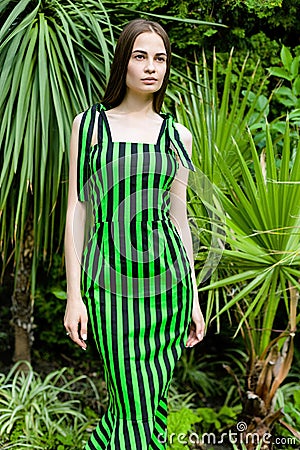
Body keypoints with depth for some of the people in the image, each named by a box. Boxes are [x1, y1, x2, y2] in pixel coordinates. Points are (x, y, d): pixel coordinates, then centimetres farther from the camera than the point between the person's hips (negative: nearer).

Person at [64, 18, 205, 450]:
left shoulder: (177, 135, 9)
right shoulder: (89, 124, 3)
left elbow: (178, 216, 12)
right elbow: (77, 210, 1)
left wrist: (194, 299, 10)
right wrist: (74, 296, -4)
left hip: (168, 276, 3)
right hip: (111, 280, -3)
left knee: (151, 402, 6)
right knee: (135, 407, -3)